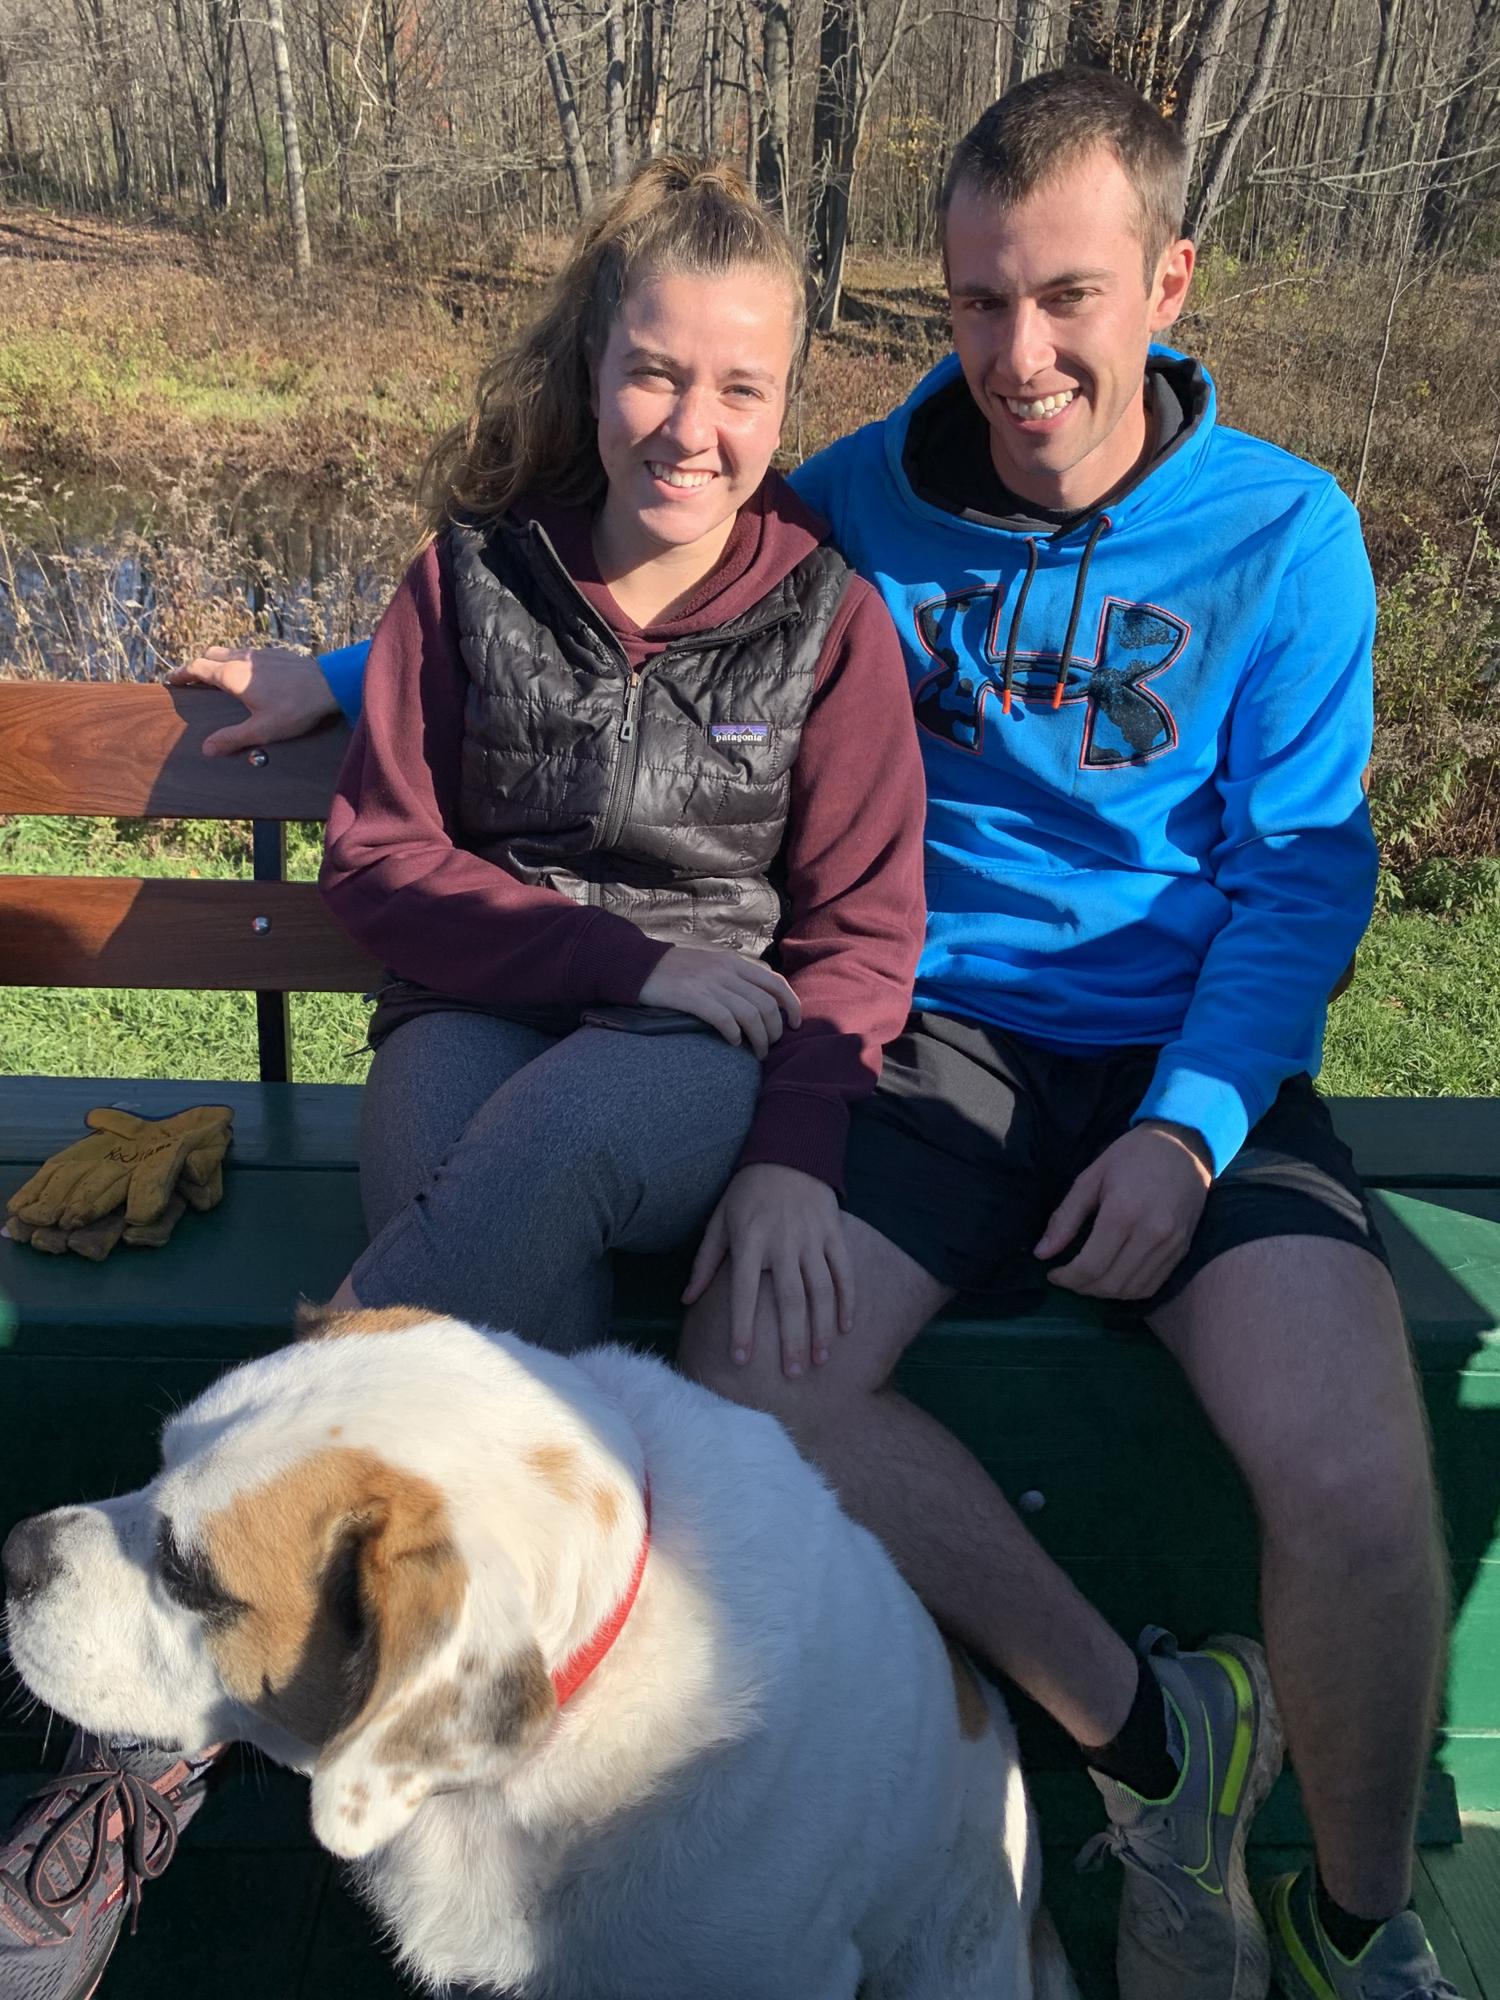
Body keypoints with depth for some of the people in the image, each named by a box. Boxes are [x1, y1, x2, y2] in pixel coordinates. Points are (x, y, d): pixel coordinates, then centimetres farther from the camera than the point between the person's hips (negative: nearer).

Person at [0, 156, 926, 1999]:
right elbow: (376, 858, 3)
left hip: (709, 1053, -1)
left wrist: (792, 1152, -19)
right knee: (492, 1232, -35)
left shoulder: (827, 615, 3)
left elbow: (859, 929, 0)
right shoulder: (475, 572, 5)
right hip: (479, 1018, 2)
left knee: (541, 1149, -36)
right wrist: (629, 952, -12)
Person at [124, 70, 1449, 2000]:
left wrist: (1188, 1128, -13)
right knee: (749, 1373, -28)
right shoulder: (860, 502, 6)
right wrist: (344, 673, 13)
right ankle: (1153, 1731, -5)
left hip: (1192, 1061, -1)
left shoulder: (1282, 530, 3)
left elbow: (1300, 870, 1)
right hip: (940, 1037, 1)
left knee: (1355, 1492, -26)